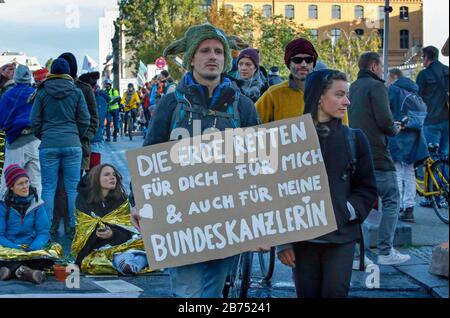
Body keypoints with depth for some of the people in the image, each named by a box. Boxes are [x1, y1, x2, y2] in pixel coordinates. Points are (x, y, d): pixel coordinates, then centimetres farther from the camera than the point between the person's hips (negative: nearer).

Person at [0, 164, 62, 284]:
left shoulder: (36, 204, 5)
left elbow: (43, 232, 2)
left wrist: (33, 248, -18)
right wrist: (16, 248, -21)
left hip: (33, 248, 3)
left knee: (56, 248, -30)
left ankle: (12, 269, -38)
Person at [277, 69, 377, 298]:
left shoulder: (354, 139, 5)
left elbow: (367, 189, 8)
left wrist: (345, 212, -10)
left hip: (341, 237, 0)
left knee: (335, 292, -8)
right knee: (307, 294, 5)